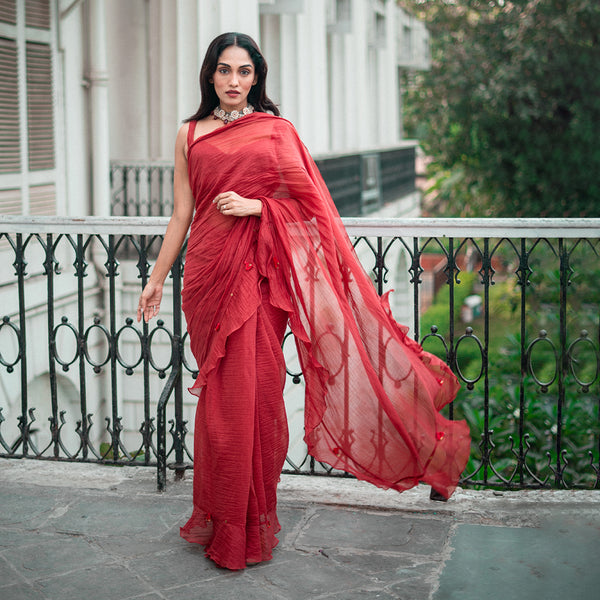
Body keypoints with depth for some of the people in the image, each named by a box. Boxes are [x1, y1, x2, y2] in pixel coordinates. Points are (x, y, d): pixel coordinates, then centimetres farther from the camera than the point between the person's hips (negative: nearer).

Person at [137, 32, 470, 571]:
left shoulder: (276, 129, 8)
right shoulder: (190, 135, 13)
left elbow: (306, 199, 5)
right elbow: (181, 214, 13)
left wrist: (255, 206, -10)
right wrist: (157, 278, 12)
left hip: (260, 269, -1)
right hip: (208, 271, 1)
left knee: (253, 388, -2)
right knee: (221, 392, 2)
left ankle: (249, 522, 11)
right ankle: (222, 521, 15)